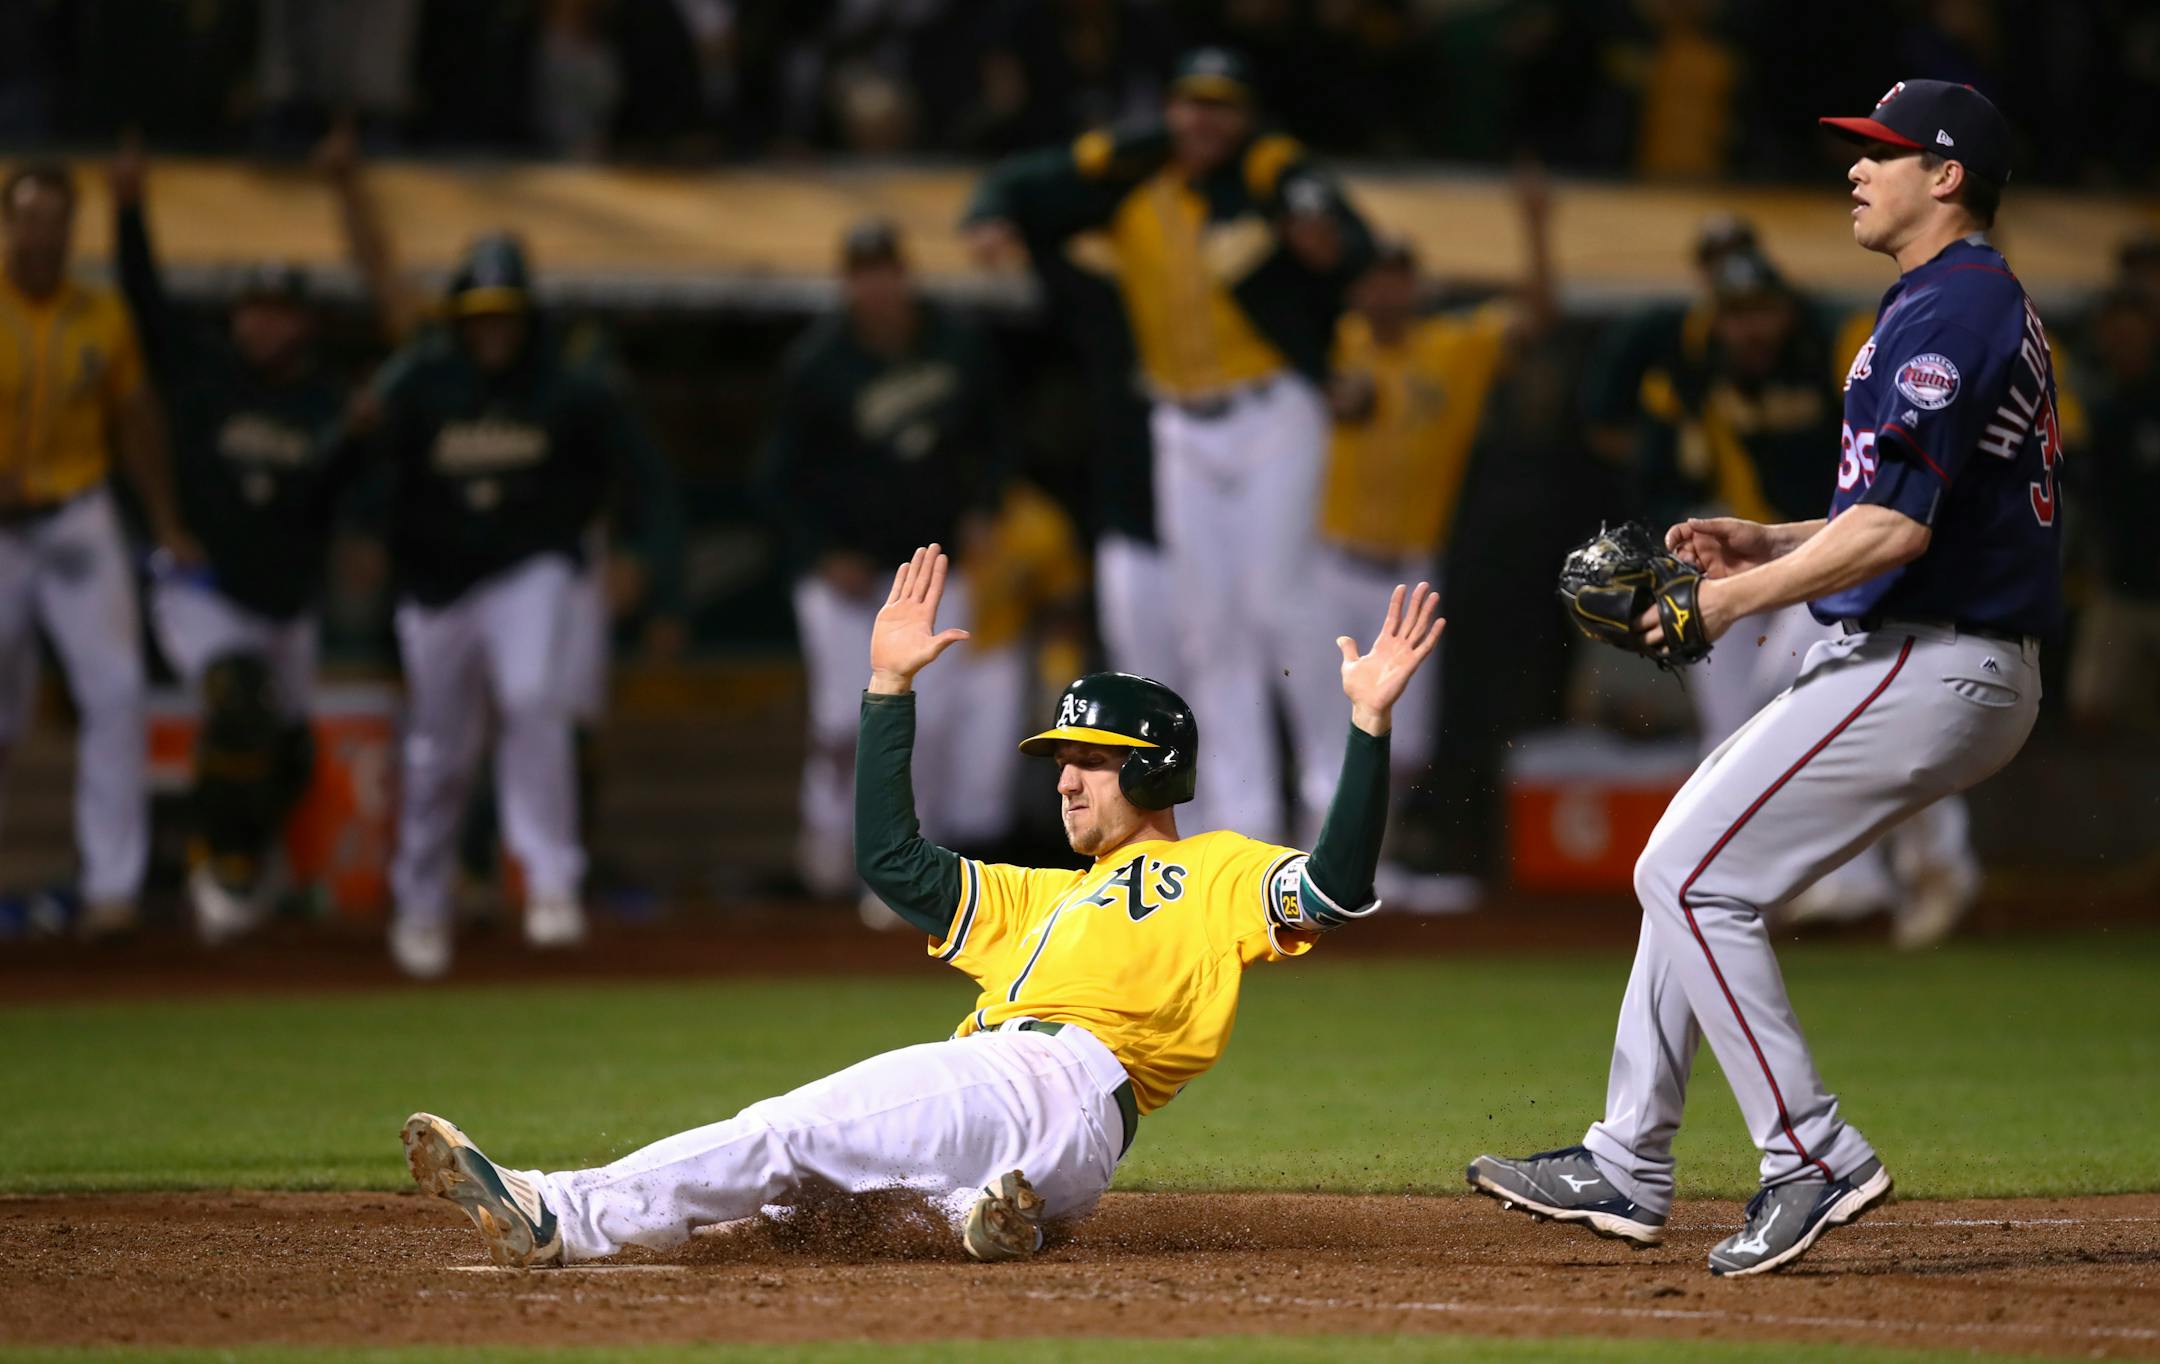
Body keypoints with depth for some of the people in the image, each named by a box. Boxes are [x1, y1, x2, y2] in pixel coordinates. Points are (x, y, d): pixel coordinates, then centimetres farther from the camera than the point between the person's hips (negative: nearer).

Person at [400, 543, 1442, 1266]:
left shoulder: (1216, 872, 16)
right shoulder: (1041, 899, 39)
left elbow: (1336, 888, -1)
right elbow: (891, 860, 37)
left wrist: (1370, 721, -7)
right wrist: (889, 691, 34)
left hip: (1062, 1083, -8)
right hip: (985, 1078, 8)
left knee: (787, 1130, -23)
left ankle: (565, 1218, -33)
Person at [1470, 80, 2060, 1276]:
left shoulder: (1945, 312, -16)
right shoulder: (1991, 305, 19)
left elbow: (1897, 528, -24)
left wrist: (1737, 599, -18)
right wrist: (1772, 545, 15)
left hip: (1925, 672, -11)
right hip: (1935, 668, 11)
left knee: (1691, 876, -10)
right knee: (1693, 868, 15)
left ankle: (1814, 1158, -9)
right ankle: (1627, 1168, 19)